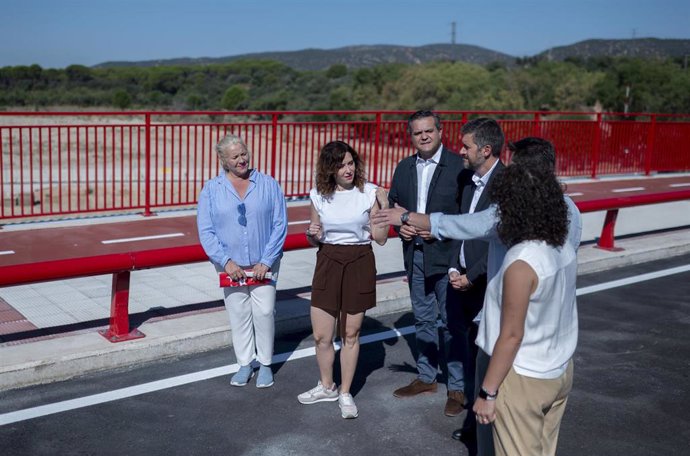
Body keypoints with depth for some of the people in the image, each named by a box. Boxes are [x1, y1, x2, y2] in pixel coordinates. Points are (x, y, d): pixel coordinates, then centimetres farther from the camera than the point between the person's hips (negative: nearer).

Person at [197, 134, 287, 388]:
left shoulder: (268, 185, 0)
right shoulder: (211, 190, 1)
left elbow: (280, 225, -4)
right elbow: (205, 230, -3)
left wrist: (266, 262, -11)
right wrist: (226, 262, -13)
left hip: (263, 265, -1)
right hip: (231, 266, 1)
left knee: (264, 312, -3)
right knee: (238, 315, 8)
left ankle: (265, 364, 15)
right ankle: (245, 364, 23)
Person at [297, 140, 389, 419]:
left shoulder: (369, 193, -6)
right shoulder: (319, 195, 1)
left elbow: (380, 238, -4)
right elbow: (315, 240, 11)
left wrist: (384, 207, -15)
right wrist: (312, 234, -11)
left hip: (359, 264, -2)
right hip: (328, 263, 2)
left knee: (350, 334, 8)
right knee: (321, 336, 5)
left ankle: (345, 393, 24)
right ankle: (326, 387, 29)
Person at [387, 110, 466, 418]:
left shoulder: (459, 166, -10)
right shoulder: (404, 168, 9)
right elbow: (393, 203, 18)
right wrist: (400, 225, -1)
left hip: (447, 255, -6)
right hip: (415, 254, 6)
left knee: (451, 323, 0)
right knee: (423, 319, 17)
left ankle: (457, 387, 12)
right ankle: (426, 377, 32)